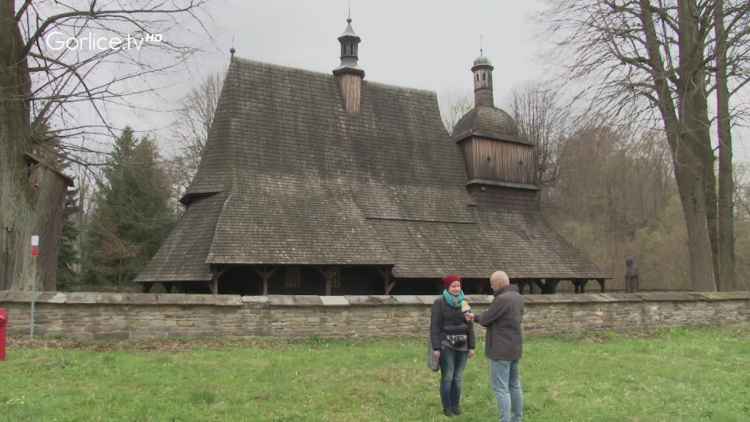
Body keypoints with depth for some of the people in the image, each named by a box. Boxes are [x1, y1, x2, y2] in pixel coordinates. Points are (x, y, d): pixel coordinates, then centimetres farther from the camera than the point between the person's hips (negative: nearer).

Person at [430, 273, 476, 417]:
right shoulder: (439, 302, -6)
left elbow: (470, 326, 10)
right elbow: (434, 326, -8)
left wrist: (471, 346, 6)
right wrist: (436, 348, -12)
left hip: (461, 345, 4)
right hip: (446, 345, -4)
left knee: (458, 377, 8)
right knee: (447, 377, -3)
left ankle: (456, 405, 20)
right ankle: (447, 407, 9)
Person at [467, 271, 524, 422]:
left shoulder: (502, 299, -22)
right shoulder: (518, 297, 9)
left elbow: (485, 320, -14)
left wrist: (479, 316, 9)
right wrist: (475, 317, 21)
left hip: (501, 350, -9)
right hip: (514, 348, 9)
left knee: (500, 388, -5)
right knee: (514, 385, 15)